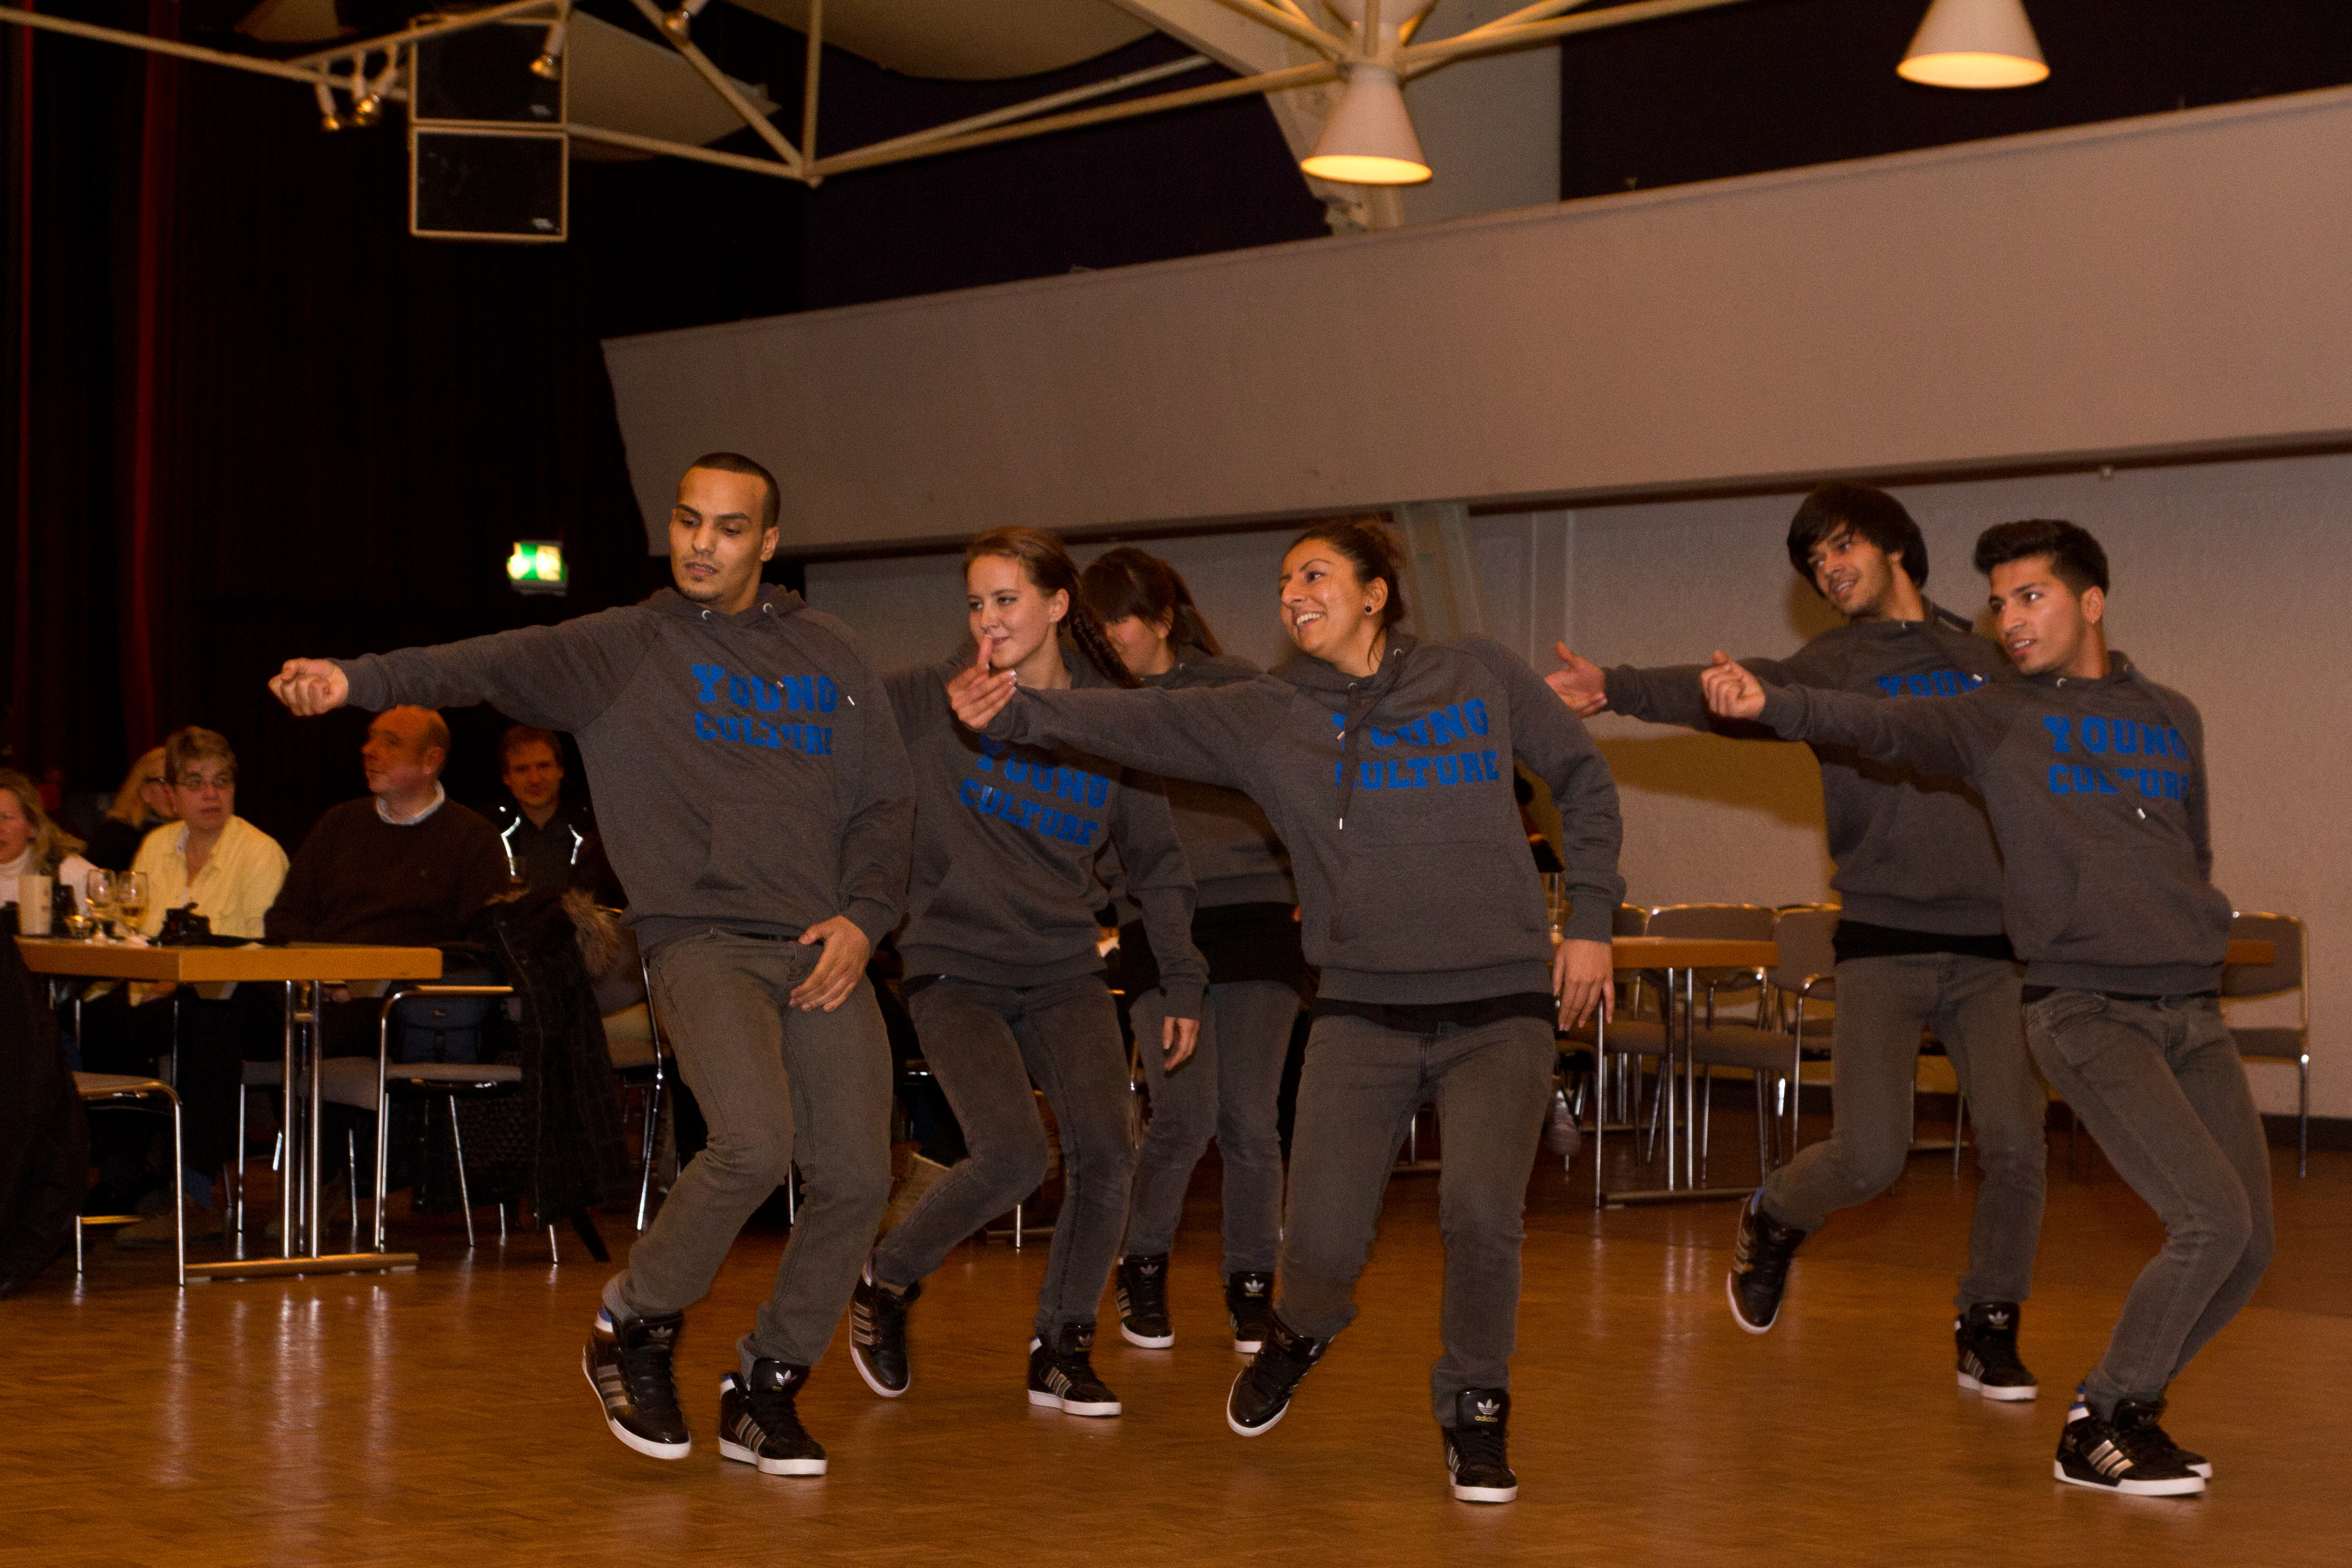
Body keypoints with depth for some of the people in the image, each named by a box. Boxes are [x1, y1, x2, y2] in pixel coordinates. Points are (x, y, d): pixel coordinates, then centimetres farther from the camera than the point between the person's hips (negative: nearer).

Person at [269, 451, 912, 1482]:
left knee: (856, 1175, -5)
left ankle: (766, 1388, 16)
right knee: (753, 1144, -25)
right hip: (702, 937, -4)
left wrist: (863, 916, 1)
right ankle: (634, 1329, 1)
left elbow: (888, 800, 17)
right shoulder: (624, 649, 7)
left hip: (823, 950, 4)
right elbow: (499, 666, -8)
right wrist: (358, 679, -23)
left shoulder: (829, 656, 17)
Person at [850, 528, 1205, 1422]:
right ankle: (887, 1283, 9)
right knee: (1012, 1153, -20)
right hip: (955, 968, -3)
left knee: (1105, 1152, -14)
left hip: (1066, 970, 3)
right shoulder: (927, 700, -3)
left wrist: (1183, 985, 10)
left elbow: (1157, 862, 12)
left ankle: (1061, 1348, 8)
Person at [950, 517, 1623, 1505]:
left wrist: (1589, 919, 6)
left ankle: (1474, 1410, 6)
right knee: (1322, 1241, -9)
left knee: (1480, 1209, -21)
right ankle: (1300, 1334, 30)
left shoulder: (1477, 675, 5)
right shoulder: (1264, 717, 5)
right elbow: (1137, 723, -5)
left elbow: (1583, 779, 13)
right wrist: (1015, 715, -19)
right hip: (1364, 1008, 1)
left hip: (1501, 1003, -1)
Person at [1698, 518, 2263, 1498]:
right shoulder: (1994, 718, 3)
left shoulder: (2171, 718, 16)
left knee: (2245, 1249, 3)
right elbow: (1879, 726, -13)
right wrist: (1770, 704, -29)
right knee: (2212, 1218, -18)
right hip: (2085, 1011, -5)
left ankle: (2122, 1406, 23)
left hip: (2194, 1013, 6)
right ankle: (2100, 1429, -2)